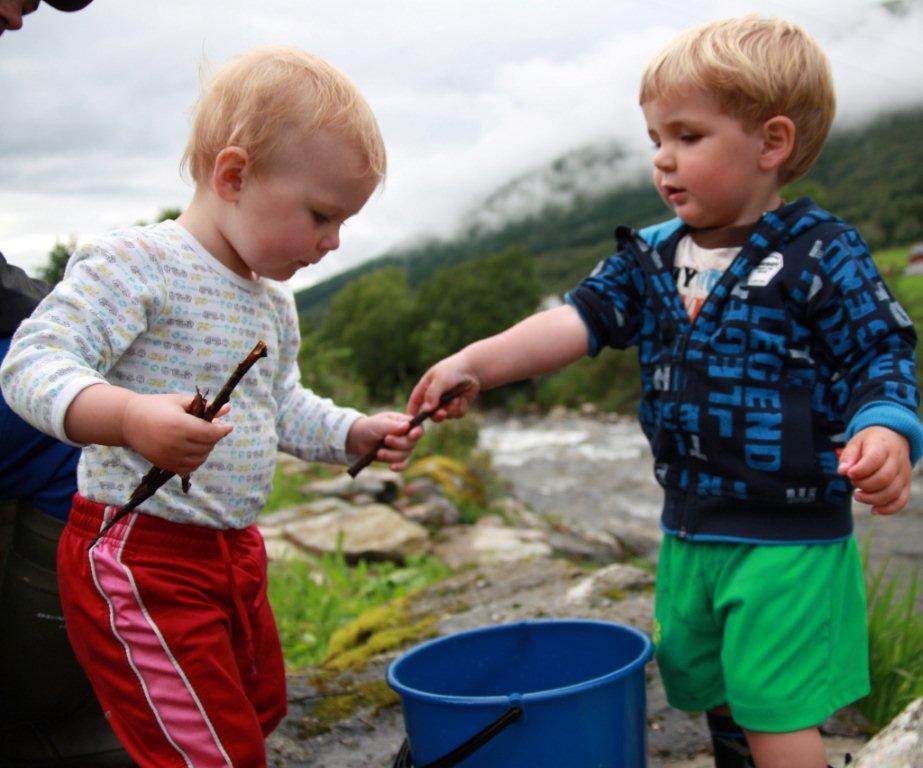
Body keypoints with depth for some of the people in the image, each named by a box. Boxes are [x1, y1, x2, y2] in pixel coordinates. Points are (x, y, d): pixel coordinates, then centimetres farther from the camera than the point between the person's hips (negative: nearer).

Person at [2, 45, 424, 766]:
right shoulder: (137, 264, -18)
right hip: (140, 558, -9)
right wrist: (128, 417, -43)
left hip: (235, 552, 9)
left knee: (261, 710, 24)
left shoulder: (273, 300, 11)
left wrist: (356, 434, 7)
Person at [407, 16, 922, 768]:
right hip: (688, 532, 7)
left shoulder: (822, 256, -11)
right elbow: (578, 320, -4)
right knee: (711, 699, 21)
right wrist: (475, 363, -17)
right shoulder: (653, 263, 5)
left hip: (789, 540, -6)